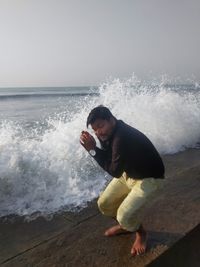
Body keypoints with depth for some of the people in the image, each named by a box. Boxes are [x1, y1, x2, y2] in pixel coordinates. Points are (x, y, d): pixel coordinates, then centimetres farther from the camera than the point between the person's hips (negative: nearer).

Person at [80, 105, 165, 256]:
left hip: (149, 178, -8)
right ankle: (125, 225, 34)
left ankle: (141, 233, 14)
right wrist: (92, 147, -17)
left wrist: (93, 150, -29)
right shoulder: (109, 132, -7)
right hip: (129, 174, 9)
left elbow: (115, 172, -31)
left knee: (124, 216, -20)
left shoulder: (122, 137, -36)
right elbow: (108, 158, 0)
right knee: (104, 204, 5)